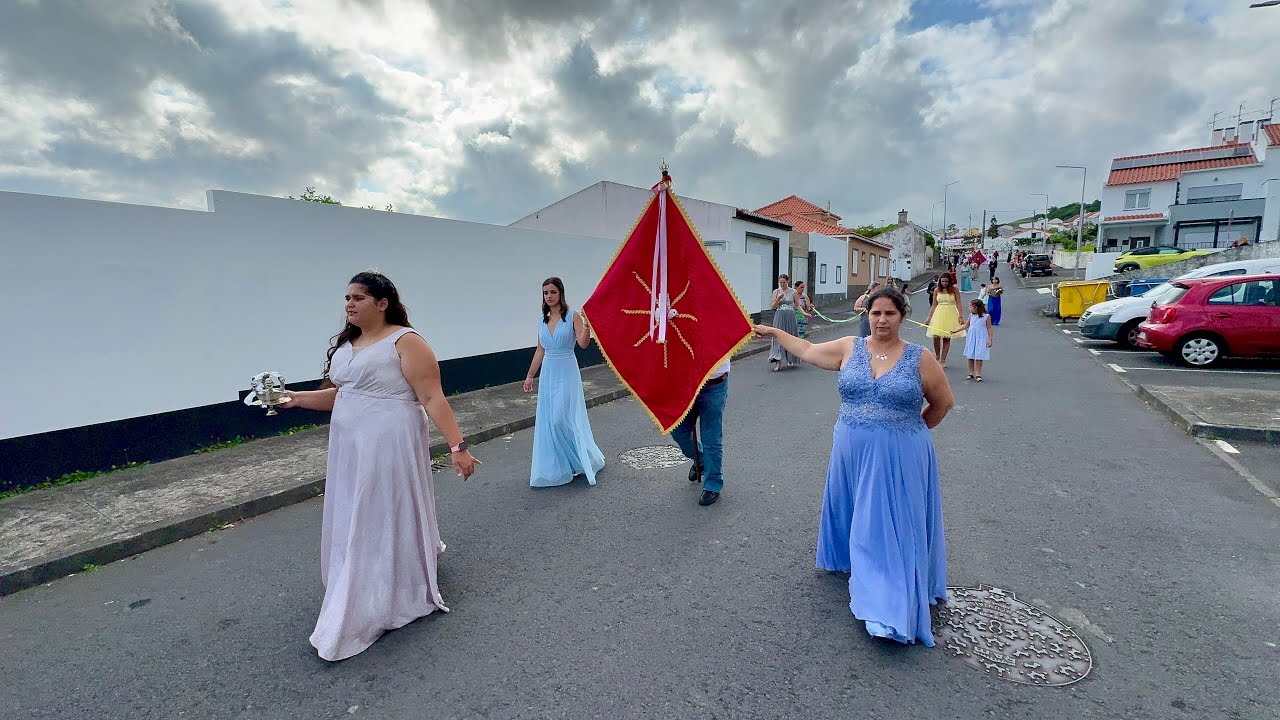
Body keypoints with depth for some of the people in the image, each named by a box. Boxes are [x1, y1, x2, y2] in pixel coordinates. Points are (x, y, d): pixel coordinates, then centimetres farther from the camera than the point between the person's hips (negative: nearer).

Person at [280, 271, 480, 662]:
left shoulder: (405, 341, -14)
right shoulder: (346, 344, 11)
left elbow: (432, 398, -18)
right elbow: (341, 394, 19)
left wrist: (457, 445, -22)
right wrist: (297, 399, 6)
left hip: (389, 448, -8)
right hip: (349, 448, 8)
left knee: (387, 521, 4)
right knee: (355, 523, 18)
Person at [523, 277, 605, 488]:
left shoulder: (573, 316, -7)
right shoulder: (544, 320, 9)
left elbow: (583, 343, -19)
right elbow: (540, 351, 15)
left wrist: (587, 323, -35)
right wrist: (529, 376, 15)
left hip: (566, 373, -6)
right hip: (548, 373, 6)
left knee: (562, 419, -8)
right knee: (547, 421, 8)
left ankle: (580, 461, 15)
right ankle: (555, 466, 22)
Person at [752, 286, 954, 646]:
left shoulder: (919, 358, -6)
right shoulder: (849, 348, 1)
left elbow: (943, 402, 5)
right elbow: (808, 351, 13)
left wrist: (912, 430, 8)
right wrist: (775, 332, 20)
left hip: (898, 460, -3)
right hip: (852, 454, 3)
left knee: (891, 527, 3)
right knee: (856, 519, 18)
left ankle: (890, 605, 15)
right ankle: (862, 577, 43)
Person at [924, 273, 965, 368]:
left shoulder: (954, 290, 2)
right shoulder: (937, 291, 6)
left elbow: (958, 304, 0)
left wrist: (960, 316, -9)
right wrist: (929, 317, 7)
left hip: (951, 315, -1)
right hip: (939, 314, 1)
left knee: (947, 338, 2)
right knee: (936, 336, -11)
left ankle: (943, 360, 9)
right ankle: (937, 355, 16)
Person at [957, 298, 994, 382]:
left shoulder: (986, 316, -8)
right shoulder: (971, 315, 4)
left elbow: (989, 329, -5)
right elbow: (965, 325, 12)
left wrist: (990, 339, -7)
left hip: (981, 340, -4)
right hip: (971, 339, 5)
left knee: (979, 357, -3)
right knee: (970, 357, 8)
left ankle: (978, 374, 5)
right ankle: (971, 373, 19)